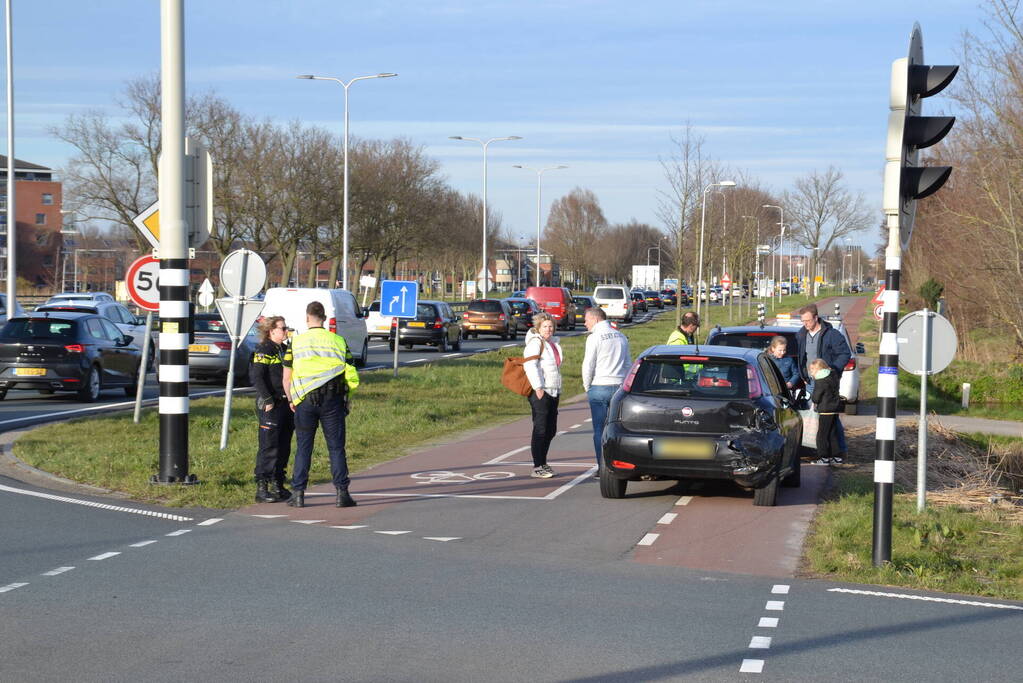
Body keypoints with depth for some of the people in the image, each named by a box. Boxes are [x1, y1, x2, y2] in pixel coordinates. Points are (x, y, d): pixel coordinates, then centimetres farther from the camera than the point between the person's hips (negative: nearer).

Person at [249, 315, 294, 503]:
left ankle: (277, 485, 19)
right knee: (269, 447, -9)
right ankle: (261, 489, -7)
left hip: (286, 403, 9)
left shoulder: (284, 350, 17)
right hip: (270, 406, -9)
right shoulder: (263, 351, -9)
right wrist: (267, 400, -21)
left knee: (284, 447, 11)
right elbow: (256, 377, -16)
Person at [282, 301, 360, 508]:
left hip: (305, 399, 0)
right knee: (336, 447, 4)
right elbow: (350, 374, 2)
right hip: (332, 399, 0)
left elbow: (287, 376, 3)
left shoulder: (296, 342, 2)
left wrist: (291, 400, 16)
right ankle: (342, 493, 1)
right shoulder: (338, 341, 3)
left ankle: (298, 494, 4)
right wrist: (347, 400, 15)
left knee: (303, 448, 6)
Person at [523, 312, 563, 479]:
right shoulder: (535, 343, -9)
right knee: (540, 429, -8)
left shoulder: (554, 343, 18)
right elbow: (530, 365, -19)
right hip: (540, 392, -9)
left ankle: (543, 463, 21)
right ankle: (537, 467, -5)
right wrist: (538, 387, -24)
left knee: (551, 430, 11)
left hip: (553, 391, 9)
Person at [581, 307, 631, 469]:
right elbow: (627, 364, 14)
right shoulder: (621, 337, 11)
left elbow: (588, 364, -11)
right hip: (619, 386, 5)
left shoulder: (595, 337, -9)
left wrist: (587, 386, 1)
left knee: (599, 429, 0)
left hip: (599, 388, -5)